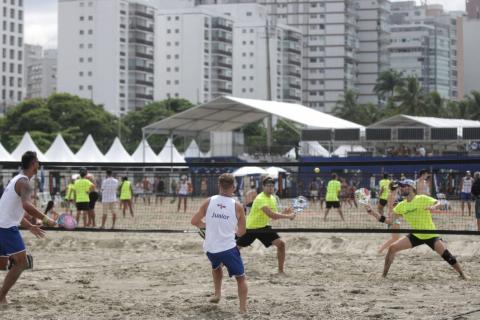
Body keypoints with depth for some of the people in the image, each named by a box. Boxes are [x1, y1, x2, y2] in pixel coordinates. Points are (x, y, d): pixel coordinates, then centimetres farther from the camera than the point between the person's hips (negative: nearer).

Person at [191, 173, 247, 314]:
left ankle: (217, 294, 36)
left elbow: (194, 221, 2)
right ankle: (243, 309, -3)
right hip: (228, 248, -3)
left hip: (210, 248, 3)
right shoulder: (237, 206, -6)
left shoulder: (209, 201, -3)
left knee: (216, 265, 37)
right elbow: (241, 232, 3)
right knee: (241, 278, 9)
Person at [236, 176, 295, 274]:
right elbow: (271, 215, -36)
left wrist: (284, 213, -15)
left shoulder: (273, 198, 1)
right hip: (251, 228, -6)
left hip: (264, 227, 6)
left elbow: (275, 216, 5)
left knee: (281, 244, -9)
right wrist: (288, 216, -31)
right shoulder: (260, 199, -27)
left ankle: (281, 270, -1)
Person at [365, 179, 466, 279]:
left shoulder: (422, 199, -12)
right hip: (415, 236, 5)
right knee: (392, 248, -8)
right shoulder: (401, 206, 2)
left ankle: (462, 275, -2)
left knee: (446, 254, -19)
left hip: (431, 235, -5)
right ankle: (384, 275, 3)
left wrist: (433, 207, -42)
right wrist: (373, 213, -7)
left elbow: (439, 203, -19)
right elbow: (389, 221, 1)